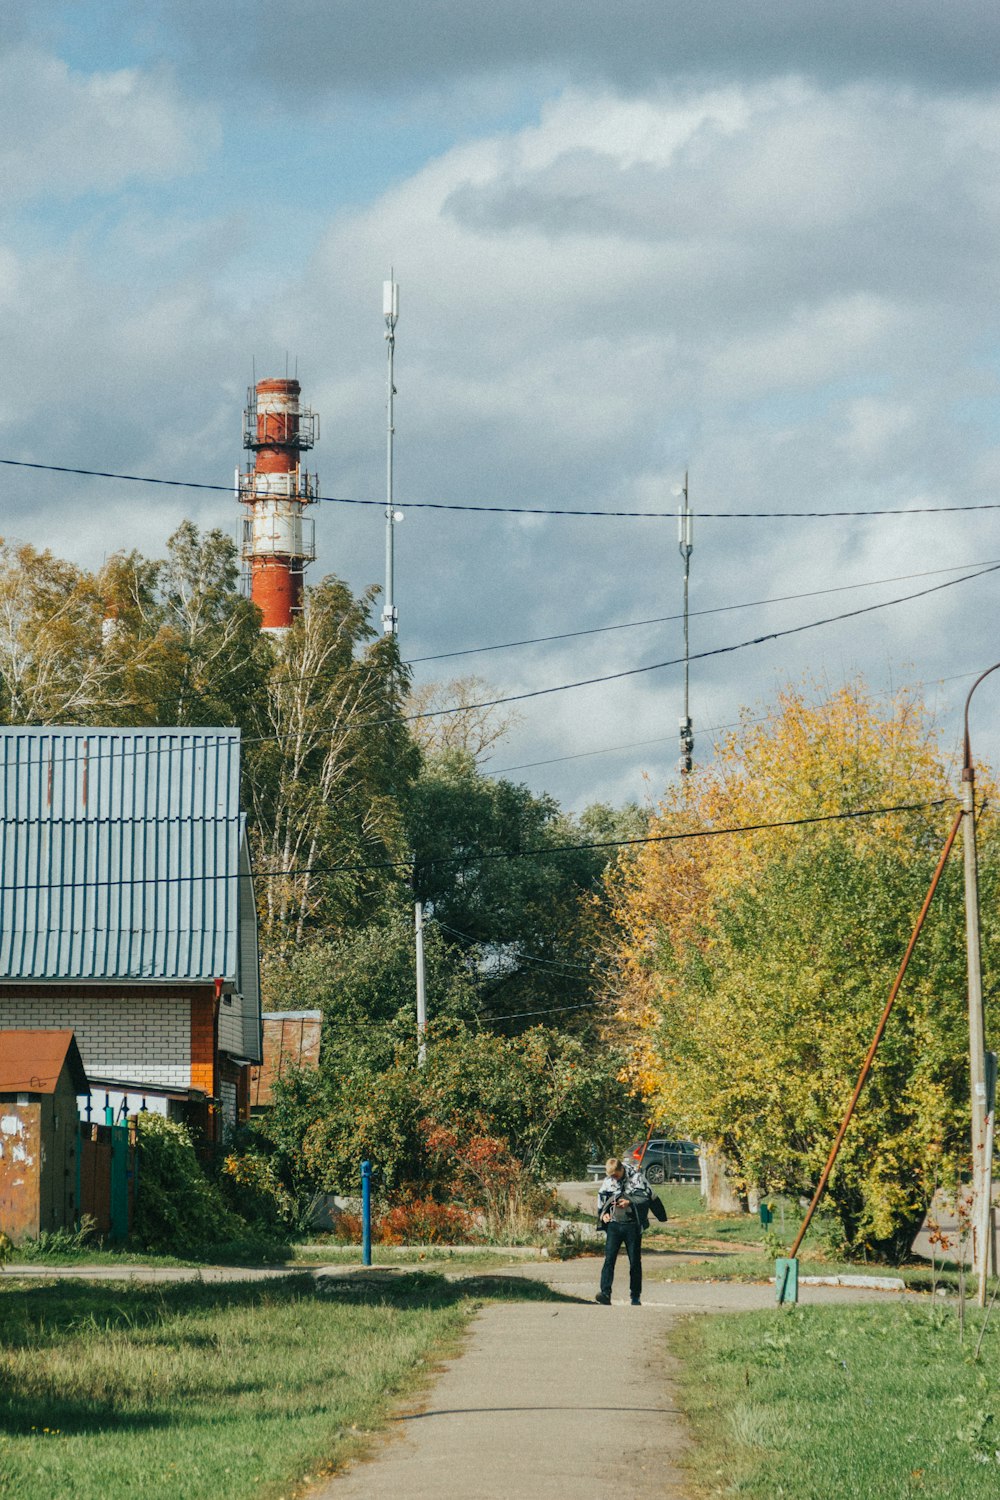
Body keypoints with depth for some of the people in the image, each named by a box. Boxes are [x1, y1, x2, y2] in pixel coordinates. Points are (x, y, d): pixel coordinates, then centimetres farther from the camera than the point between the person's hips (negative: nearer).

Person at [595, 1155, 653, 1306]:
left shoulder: (636, 1177, -3)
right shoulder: (608, 1182, 7)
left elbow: (647, 1196, -7)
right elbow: (601, 1200, 18)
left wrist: (630, 1202, -20)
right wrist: (603, 1214, 0)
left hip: (632, 1224, -2)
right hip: (614, 1224, 2)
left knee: (635, 1261, 4)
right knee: (609, 1258, -11)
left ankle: (635, 1296, 13)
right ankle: (605, 1293, -17)